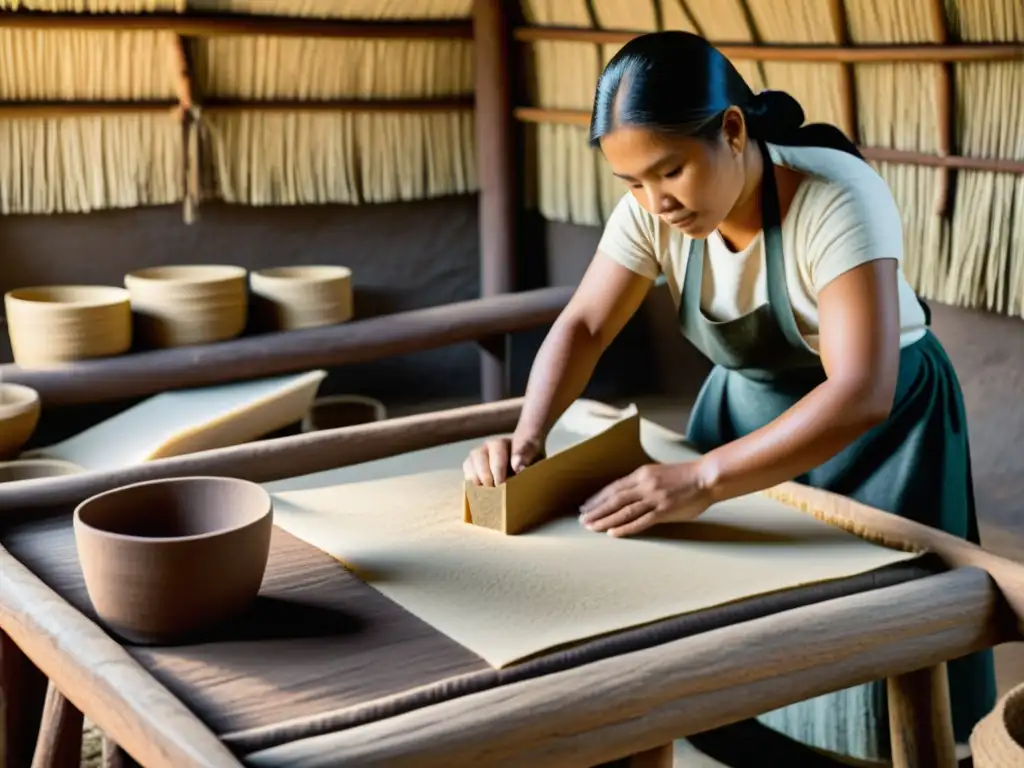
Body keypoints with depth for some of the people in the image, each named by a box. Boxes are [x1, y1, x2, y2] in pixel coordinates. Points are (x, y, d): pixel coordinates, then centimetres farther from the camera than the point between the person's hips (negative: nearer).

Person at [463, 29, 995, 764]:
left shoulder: (836, 201, -34)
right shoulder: (653, 209, -17)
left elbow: (861, 393, -41)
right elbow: (583, 325, -10)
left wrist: (702, 480, -49)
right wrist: (527, 437, -28)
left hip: (880, 422, -5)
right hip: (747, 407, 5)